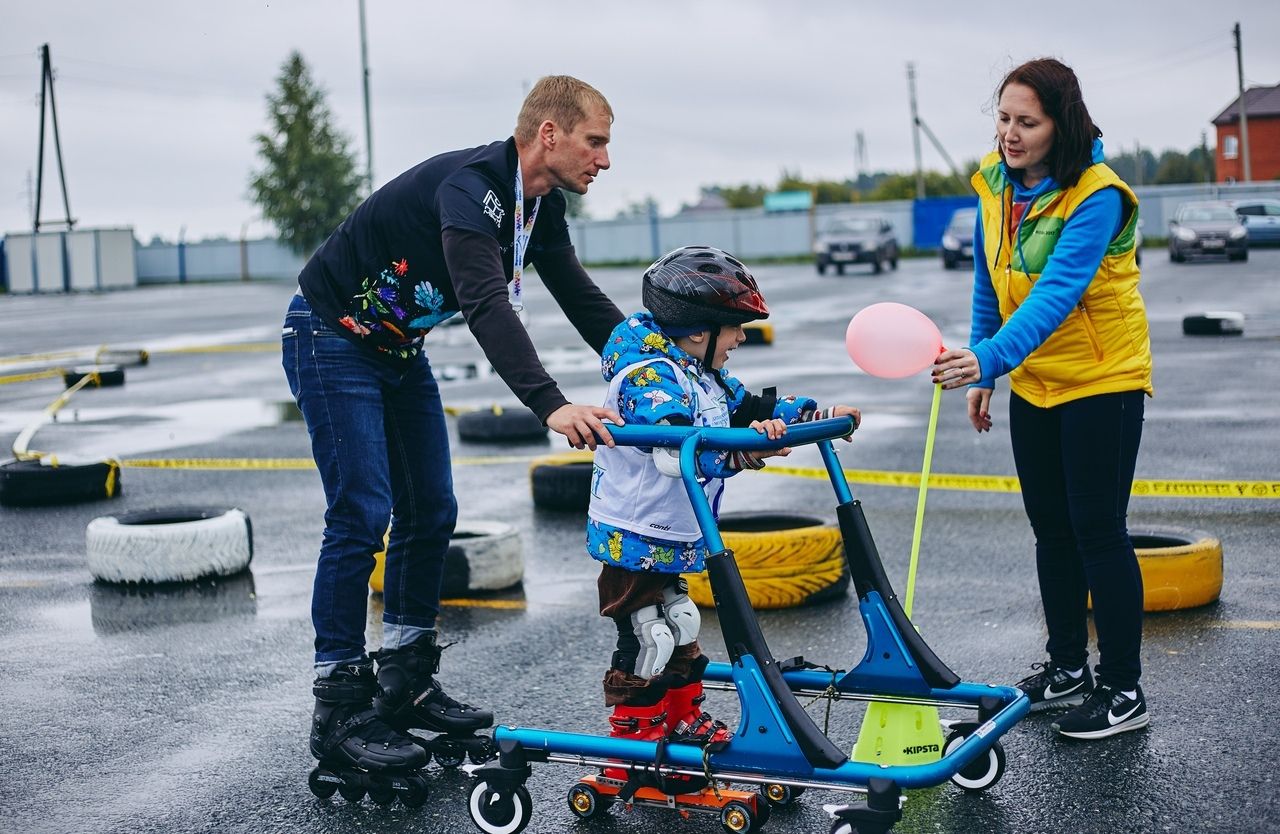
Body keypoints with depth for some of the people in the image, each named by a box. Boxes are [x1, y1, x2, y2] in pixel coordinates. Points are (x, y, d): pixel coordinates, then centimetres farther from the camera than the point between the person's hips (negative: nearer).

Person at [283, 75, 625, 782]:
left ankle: (406, 683, 18)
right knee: (363, 516, -13)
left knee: (431, 513, 7)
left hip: (399, 349, 9)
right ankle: (339, 712, -5)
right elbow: (486, 304, -44)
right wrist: (551, 405, -55)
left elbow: (583, 301, 3)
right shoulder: (470, 186, -30)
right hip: (332, 340, -9)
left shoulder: (541, 205, -1)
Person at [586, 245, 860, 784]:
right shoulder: (650, 376, -22)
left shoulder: (701, 373, 10)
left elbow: (751, 407, 20)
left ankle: (682, 720, 35)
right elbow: (676, 447, -38)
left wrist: (821, 415, 13)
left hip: (671, 538, 10)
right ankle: (631, 749, 4)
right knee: (647, 640, -5)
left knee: (679, 631, 20)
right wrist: (740, 451, -51)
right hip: (635, 536, -10)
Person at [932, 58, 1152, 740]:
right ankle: (1066, 668, 28)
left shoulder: (1095, 195, -22)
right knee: (1052, 530, 14)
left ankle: (1123, 691, 7)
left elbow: (1058, 291, -34)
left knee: (1098, 531, -4)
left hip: (1102, 382, -7)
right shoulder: (995, 183, -1)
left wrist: (992, 355, -47)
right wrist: (982, 373, 11)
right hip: (1033, 385, 7)